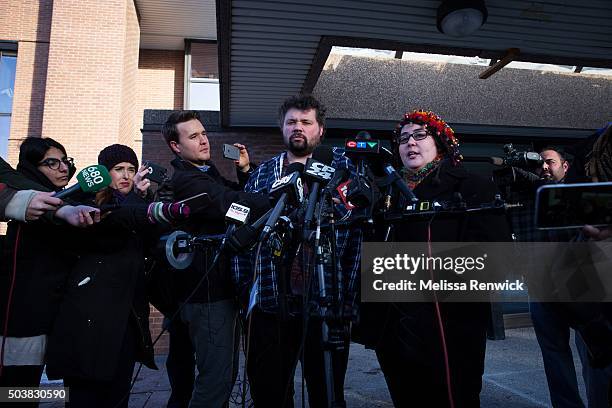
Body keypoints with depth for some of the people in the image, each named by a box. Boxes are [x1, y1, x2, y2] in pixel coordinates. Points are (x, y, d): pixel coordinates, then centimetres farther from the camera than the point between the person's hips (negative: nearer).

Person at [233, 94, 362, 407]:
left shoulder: (343, 167, 4)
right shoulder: (261, 175, 12)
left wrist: (348, 291, -8)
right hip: (269, 302, 3)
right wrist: (244, 287, 4)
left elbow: (361, 228, -2)